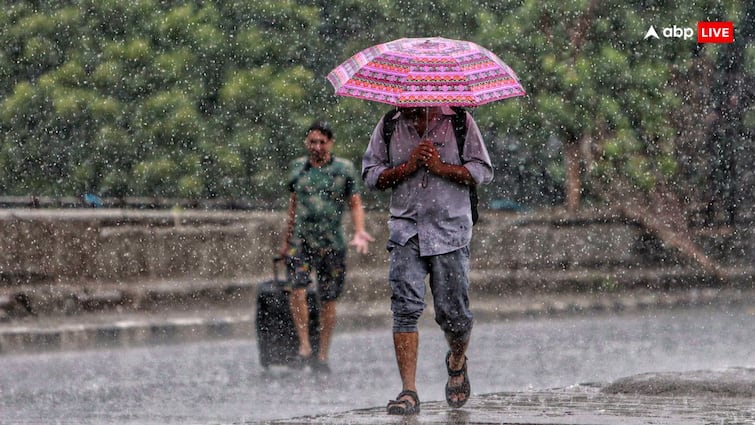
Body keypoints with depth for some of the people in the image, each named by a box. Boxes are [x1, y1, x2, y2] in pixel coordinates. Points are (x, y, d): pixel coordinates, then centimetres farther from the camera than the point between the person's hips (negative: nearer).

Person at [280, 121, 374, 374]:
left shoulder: (344, 170, 3)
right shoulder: (298, 167, 11)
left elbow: (355, 204, 5)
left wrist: (359, 232, -12)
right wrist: (286, 239, 23)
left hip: (332, 243, -1)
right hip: (301, 241, 1)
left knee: (328, 300, 2)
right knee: (297, 289, -19)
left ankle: (323, 354, 11)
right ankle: (304, 346, -14)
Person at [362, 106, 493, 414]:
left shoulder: (458, 121, 2)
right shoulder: (389, 126, 8)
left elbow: (483, 172, 0)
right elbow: (371, 175, 7)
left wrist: (440, 167, -12)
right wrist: (407, 167, -9)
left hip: (450, 230, -1)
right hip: (406, 230, 1)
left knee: (452, 311, 1)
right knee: (406, 307, -13)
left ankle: (457, 361, 35)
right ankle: (408, 391, -14)